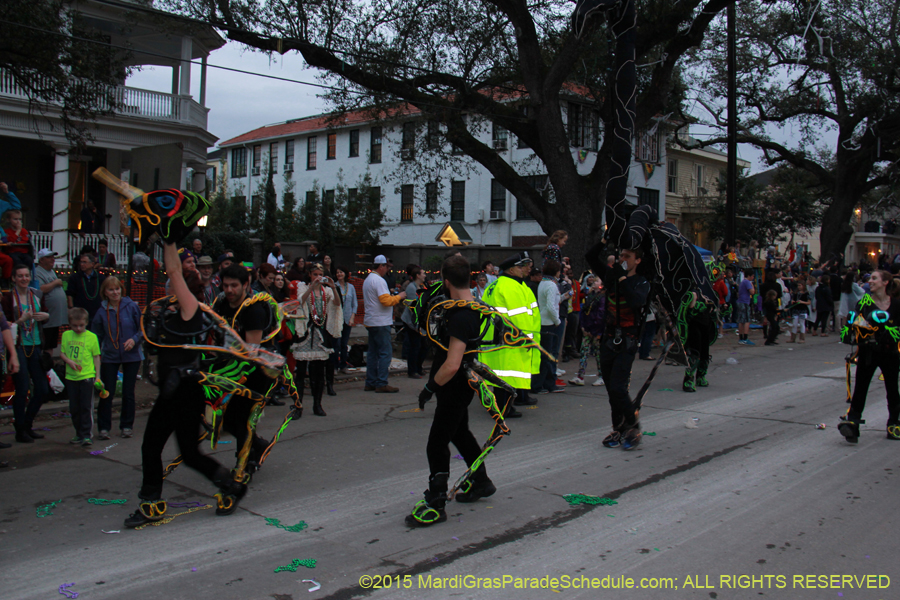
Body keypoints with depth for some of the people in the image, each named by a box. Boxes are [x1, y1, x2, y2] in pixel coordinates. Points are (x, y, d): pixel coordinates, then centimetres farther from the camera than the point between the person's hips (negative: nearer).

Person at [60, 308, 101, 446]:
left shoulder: (91, 337, -3)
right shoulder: (66, 335, 6)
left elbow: (96, 357, 1)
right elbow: (62, 353, 10)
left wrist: (97, 376, -1)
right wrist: (69, 361, -11)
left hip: (87, 376, -4)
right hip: (71, 377, 4)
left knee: (86, 407, -4)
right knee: (74, 408, 11)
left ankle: (87, 435, 0)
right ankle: (79, 434, 22)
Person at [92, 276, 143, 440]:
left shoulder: (132, 307, -5)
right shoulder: (102, 312, -1)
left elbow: (143, 328, 1)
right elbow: (96, 336, 5)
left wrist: (134, 340, -16)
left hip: (131, 355, -1)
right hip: (109, 357, 1)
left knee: (128, 392, 6)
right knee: (107, 393, -1)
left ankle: (126, 426, 20)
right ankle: (103, 427, 10)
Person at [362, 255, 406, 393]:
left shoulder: (368, 280, 18)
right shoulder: (379, 280, -14)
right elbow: (386, 300, -23)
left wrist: (394, 299, 16)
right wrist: (399, 297, -7)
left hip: (370, 322, 10)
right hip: (381, 323, -10)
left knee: (372, 353, 12)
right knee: (385, 353, -7)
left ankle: (370, 383, 15)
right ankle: (381, 384, -7)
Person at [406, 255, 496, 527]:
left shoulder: (461, 317, -28)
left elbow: (452, 365, -33)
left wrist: (431, 387, -19)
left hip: (455, 388, -10)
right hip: (463, 385, 10)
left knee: (437, 444, -2)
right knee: (460, 433, 26)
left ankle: (435, 506, 6)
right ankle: (481, 482, 41)